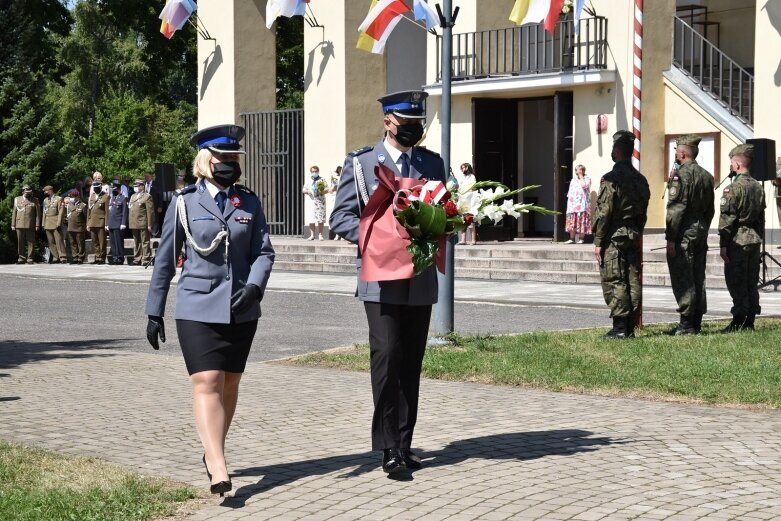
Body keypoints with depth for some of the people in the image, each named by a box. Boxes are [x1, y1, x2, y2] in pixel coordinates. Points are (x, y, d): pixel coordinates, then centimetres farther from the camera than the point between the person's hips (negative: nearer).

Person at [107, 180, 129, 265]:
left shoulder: (123, 199, -3)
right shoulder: (111, 199, 19)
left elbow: (124, 212, -8)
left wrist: (123, 224, -14)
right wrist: (107, 224, 16)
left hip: (118, 225, -7)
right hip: (111, 225, 7)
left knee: (119, 242, -6)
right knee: (113, 242, 7)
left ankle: (120, 258, -3)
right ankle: (114, 257, 11)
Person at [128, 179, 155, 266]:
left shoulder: (147, 197, -5)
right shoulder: (133, 196, 20)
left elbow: (150, 212, -10)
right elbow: (130, 210, 23)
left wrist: (149, 225, -14)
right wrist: (129, 222, 14)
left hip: (143, 224, -8)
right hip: (134, 225, 8)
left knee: (145, 242, -3)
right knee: (136, 242, 12)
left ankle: (146, 260, -1)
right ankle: (137, 259, 18)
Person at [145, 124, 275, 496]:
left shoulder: (249, 203, 8)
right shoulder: (184, 202, 2)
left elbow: (263, 252, 4)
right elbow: (165, 259, 6)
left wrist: (254, 286, -17)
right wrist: (154, 312, 6)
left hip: (241, 309, 3)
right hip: (198, 308, -3)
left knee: (229, 384, 10)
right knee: (206, 383, -13)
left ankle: (212, 452, 27)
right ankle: (218, 469, -20)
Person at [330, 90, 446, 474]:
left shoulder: (433, 163, 14)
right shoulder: (360, 163, 3)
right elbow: (341, 217, -1)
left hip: (421, 279, 4)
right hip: (381, 278, -4)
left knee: (411, 363, 7)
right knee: (387, 357, -12)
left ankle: (404, 444, 14)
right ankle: (388, 446, -5)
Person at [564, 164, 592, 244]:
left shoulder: (587, 179, 6)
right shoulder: (573, 180, 21)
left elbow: (584, 186, -16)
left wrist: (581, 176, -6)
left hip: (582, 204, -4)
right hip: (573, 204, 5)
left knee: (582, 222, -7)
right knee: (572, 222, -1)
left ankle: (581, 239, -3)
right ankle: (572, 239, 0)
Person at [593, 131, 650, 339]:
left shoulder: (611, 179, -13)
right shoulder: (640, 179, 11)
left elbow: (604, 212, -15)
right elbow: (643, 212, 15)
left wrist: (598, 241, -11)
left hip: (614, 238, -7)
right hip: (634, 236, 7)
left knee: (614, 283, -5)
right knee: (633, 282, 7)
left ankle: (620, 328, -7)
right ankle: (630, 328, 10)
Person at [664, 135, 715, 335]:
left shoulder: (681, 174, -13)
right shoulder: (707, 176, 13)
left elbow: (675, 208, -17)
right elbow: (710, 209, 17)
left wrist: (670, 238, -15)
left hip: (683, 234, -8)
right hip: (701, 231, 8)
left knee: (682, 279, -5)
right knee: (698, 278, 11)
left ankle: (686, 323, -6)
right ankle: (697, 322, 14)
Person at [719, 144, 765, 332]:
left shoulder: (733, 188, -13)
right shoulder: (758, 187, 11)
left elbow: (727, 219, -15)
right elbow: (761, 216, 16)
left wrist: (723, 244, -12)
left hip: (738, 241, -7)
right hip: (755, 240, 7)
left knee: (736, 282, -4)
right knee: (752, 282, 10)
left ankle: (738, 322, -5)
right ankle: (750, 321, 12)